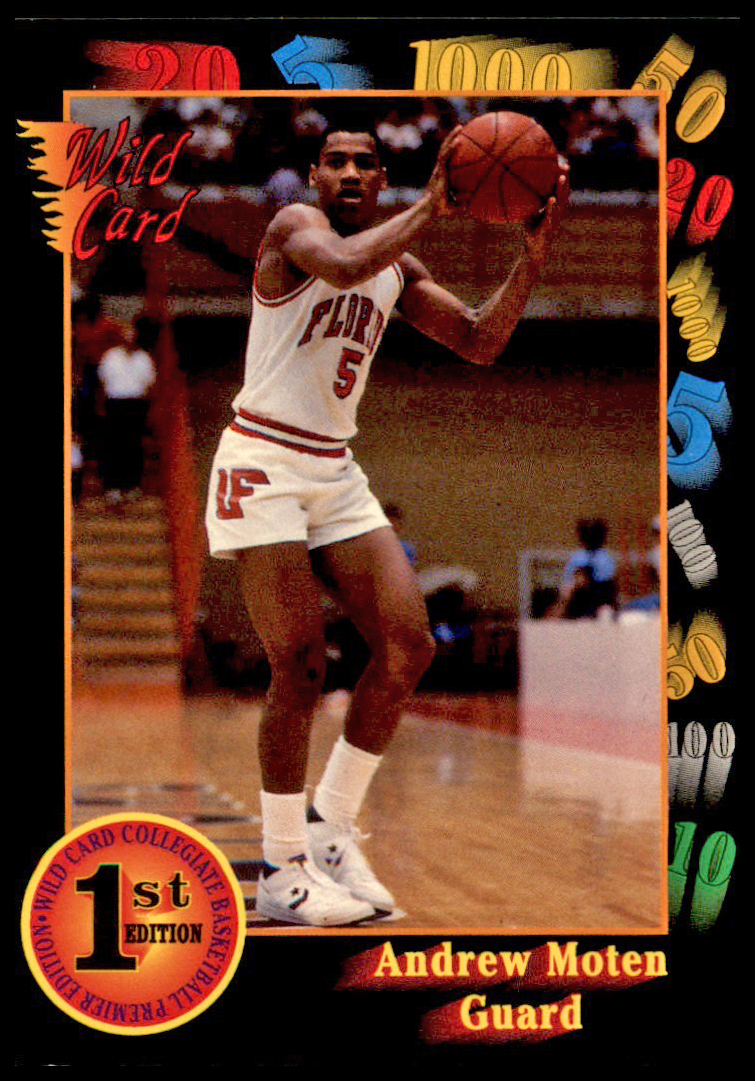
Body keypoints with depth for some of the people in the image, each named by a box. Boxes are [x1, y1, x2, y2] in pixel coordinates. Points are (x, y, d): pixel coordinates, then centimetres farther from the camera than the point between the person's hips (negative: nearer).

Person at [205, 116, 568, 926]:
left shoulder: (399, 268, 13)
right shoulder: (293, 226, -8)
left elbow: (480, 343, 7)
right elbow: (342, 265, -32)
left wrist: (533, 256, -4)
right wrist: (430, 211, -30)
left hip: (336, 474, 7)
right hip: (264, 466, -7)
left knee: (408, 645, -5)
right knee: (300, 666, -11)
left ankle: (330, 825, 11)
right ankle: (281, 872, 0)